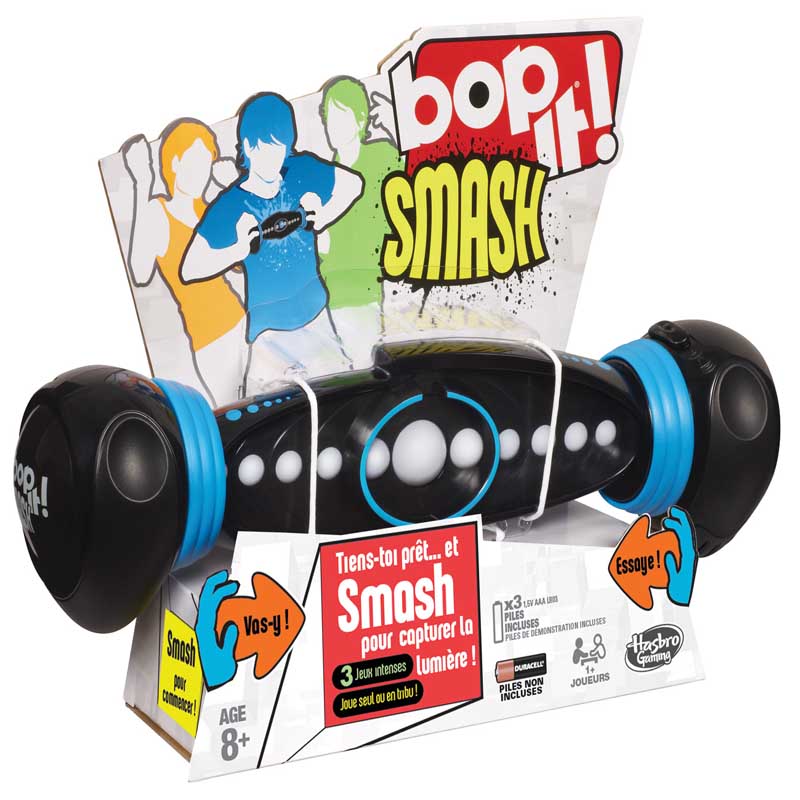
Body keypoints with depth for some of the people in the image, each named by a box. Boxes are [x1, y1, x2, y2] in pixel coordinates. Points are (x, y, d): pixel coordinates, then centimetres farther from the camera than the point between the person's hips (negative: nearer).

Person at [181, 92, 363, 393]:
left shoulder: (302, 171, -5)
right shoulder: (230, 206, -15)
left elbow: (352, 184, 13)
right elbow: (189, 269, -17)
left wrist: (323, 218, -3)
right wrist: (238, 250, -31)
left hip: (316, 314, 4)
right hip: (270, 331, -4)